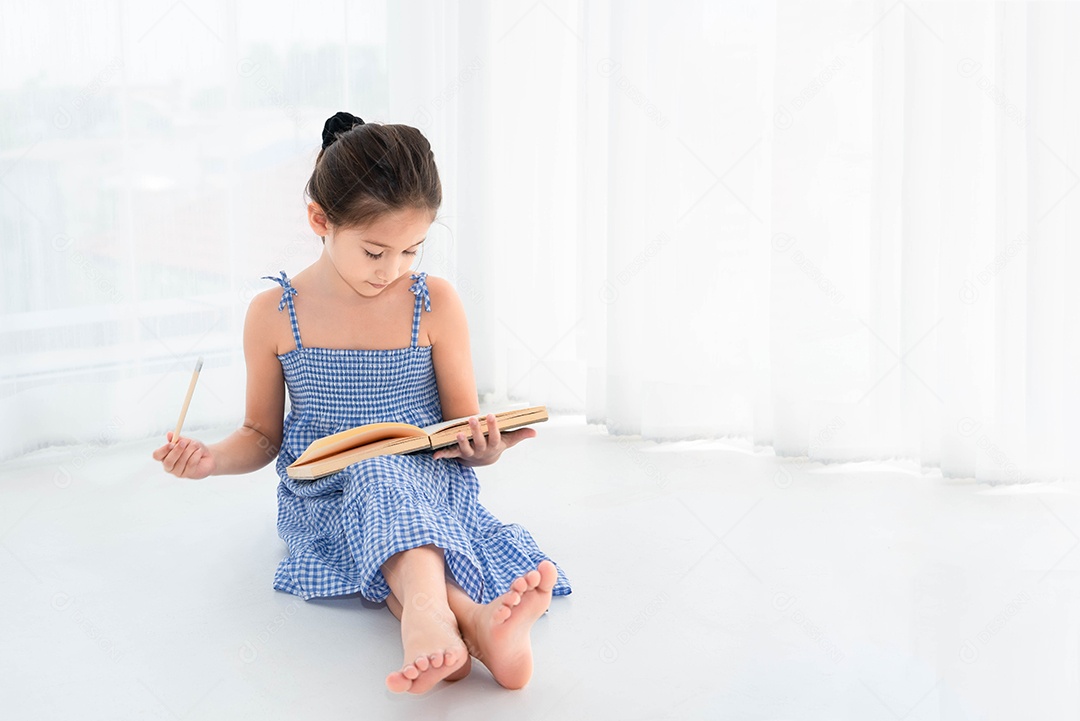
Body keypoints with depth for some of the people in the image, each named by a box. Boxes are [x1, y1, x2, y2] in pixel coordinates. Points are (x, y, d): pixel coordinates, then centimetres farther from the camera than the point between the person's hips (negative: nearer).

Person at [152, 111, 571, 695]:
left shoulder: (435, 303, 0)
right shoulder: (274, 314, 0)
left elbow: (463, 424, 5)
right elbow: (263, 435, 12)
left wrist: (482, 446, -20)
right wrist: (213, 458, -10)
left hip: (429, 483, 1)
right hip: (323, 495, -1)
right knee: (378, 475, -38)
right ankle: (469, 617, -62)